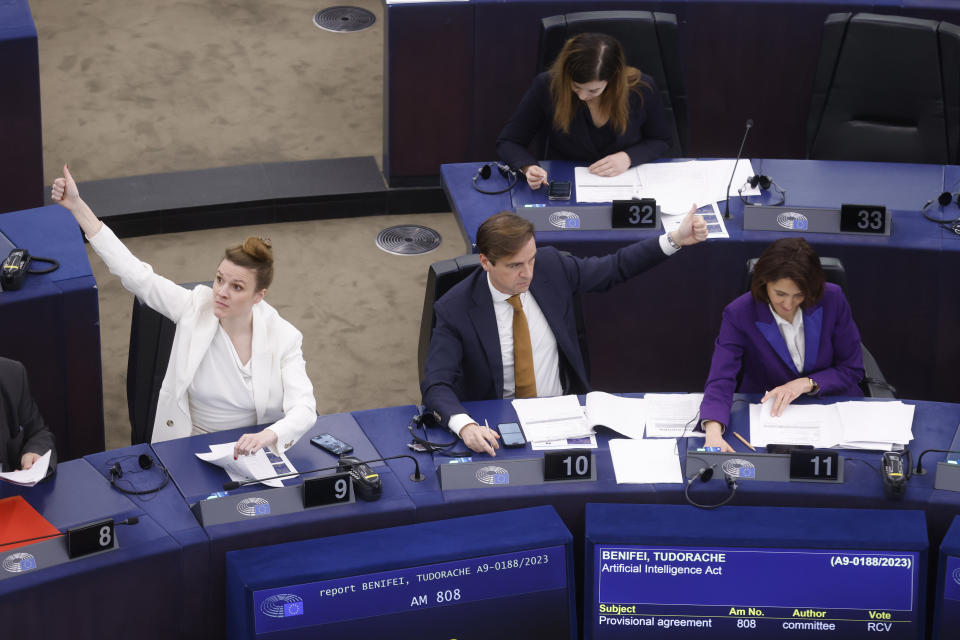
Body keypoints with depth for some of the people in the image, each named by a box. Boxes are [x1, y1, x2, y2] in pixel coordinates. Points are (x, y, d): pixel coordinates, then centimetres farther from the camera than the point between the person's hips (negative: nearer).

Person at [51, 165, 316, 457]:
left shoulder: (282, 337, -11)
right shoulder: (196, 307, -7)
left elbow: (303, 409, -20)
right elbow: (135, 273, -10)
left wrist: (269, 436, -43)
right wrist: (77, 206, -14)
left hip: (252, 450, -1)